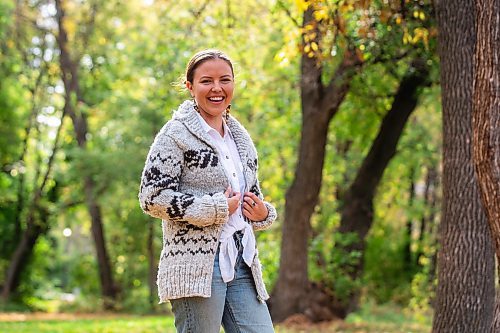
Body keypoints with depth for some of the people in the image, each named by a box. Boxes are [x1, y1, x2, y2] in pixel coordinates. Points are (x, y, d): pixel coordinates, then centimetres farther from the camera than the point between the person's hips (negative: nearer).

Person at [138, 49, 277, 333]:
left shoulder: (241, 138, 19)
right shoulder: (177, 134, -3)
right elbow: (153, 197, -13)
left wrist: (262, 213, 6)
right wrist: (216, 208, -13)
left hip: (242, 263, 7)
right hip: (197, 264, -7)